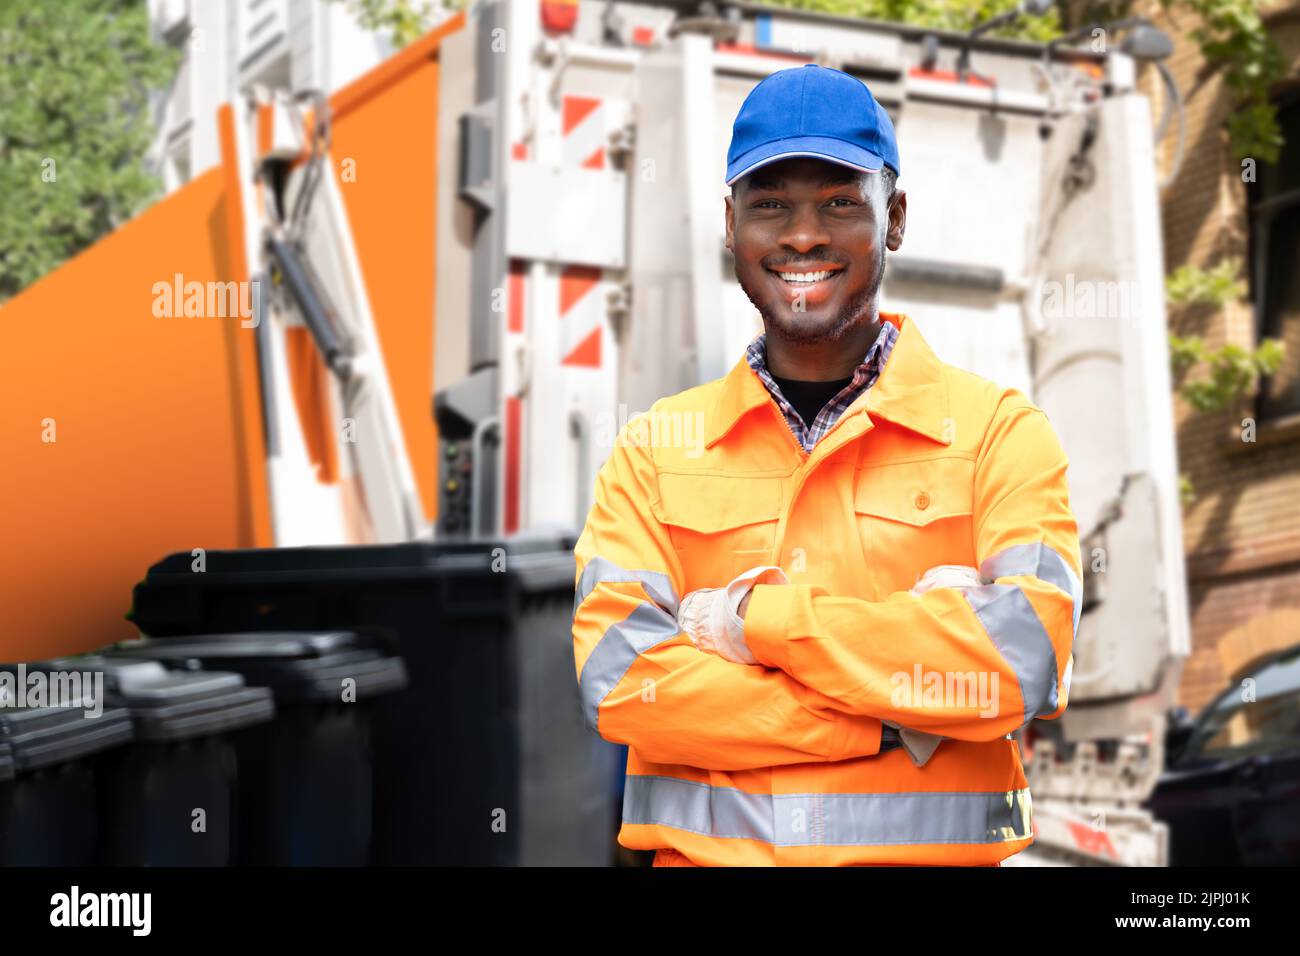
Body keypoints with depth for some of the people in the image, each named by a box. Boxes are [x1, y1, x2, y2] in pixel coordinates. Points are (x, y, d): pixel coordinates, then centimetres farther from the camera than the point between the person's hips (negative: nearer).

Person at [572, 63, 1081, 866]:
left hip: (929, 850, -1)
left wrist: (755, 616, -12)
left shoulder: (998, 431, 0)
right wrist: (899, 723, -15)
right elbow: (615, 678, -9)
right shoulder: (654, 449, 5)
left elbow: (1026, 659, -15)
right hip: (705, 847, 1)